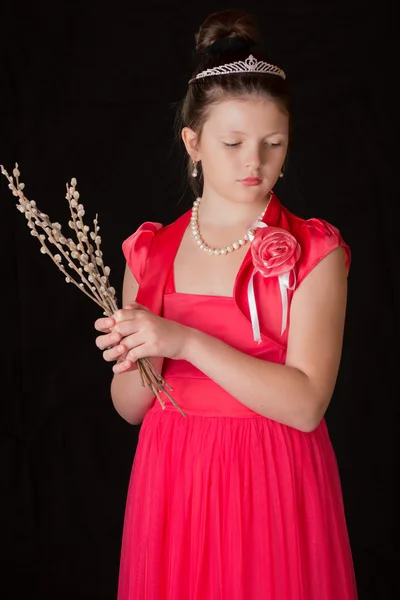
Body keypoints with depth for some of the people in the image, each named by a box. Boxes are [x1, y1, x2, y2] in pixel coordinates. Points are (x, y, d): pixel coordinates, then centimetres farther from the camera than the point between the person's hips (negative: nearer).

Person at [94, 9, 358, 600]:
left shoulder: (315, 252, -7)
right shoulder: (150, 252, 2)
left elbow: (305, 405, -18)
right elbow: (130, 408, 6)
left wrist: (185, 340, -24)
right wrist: (137, 361, -16)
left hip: (274, 486, -3)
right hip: (172, 483, 3)